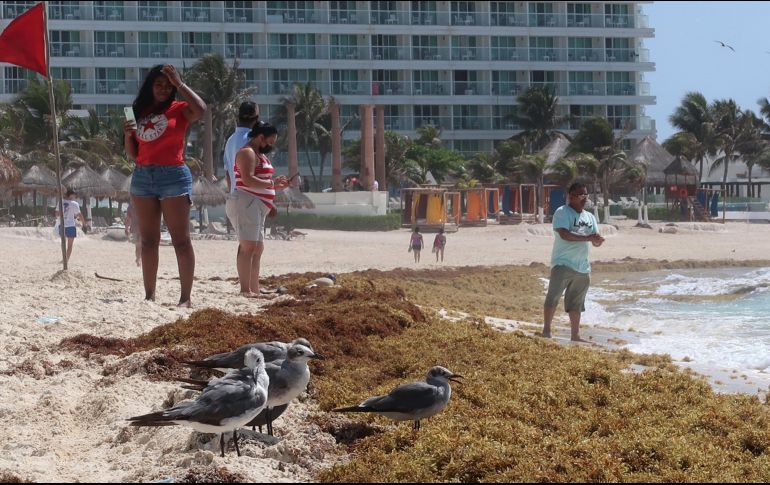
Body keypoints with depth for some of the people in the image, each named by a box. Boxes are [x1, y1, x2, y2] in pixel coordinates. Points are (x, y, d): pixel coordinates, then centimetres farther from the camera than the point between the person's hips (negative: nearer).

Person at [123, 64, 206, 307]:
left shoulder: (178, 109, 1)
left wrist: (179, 83, -16)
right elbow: (132, 154, 18)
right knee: (148, 241, 6)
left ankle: (185, 297, -7)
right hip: (142, 176, 6)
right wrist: (128, 135, -2)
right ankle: (149, 295, 9)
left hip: (173, 175, -6)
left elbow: (200, 109, -23)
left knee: (181, 240, -6)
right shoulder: (140, 113, 15)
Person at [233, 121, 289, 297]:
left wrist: (278, 185, 14)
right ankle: (245, 290, -18)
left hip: (258, 207, 11)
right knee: (248, 247, -14)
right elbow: (248, 180, -23)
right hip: (247, 204, -11)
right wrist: (272, 183, -18)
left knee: (258, 248, 11)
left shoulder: (260, 155, 23)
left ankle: (255, 290, 14)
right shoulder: (247, 153, -10)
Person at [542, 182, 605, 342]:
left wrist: (597, 240, -9)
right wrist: (587, 237, -26)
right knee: (553, 297, -13)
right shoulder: (562, 213, -6)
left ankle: (575, 335, 15)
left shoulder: (589, 217, 17)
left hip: (582, 267, 7)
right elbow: (564, 234, -22)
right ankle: (546, 331, -7)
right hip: (562, 264, -7)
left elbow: (595, 242, 16)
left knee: (576, 304, 10)